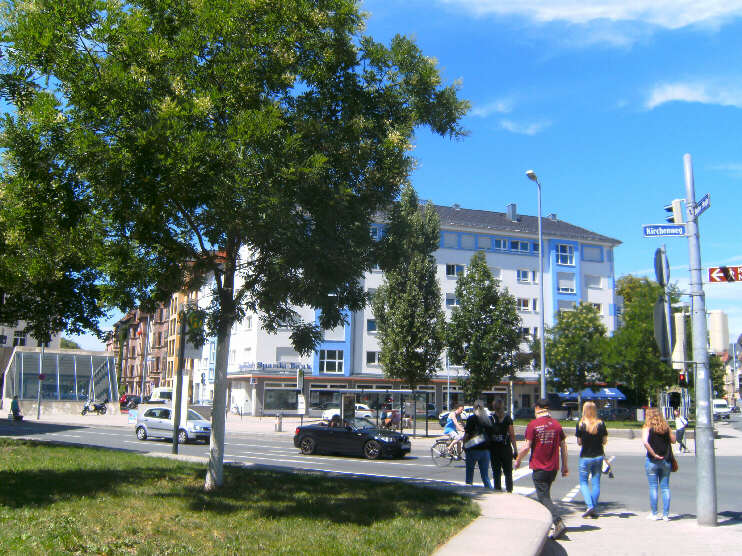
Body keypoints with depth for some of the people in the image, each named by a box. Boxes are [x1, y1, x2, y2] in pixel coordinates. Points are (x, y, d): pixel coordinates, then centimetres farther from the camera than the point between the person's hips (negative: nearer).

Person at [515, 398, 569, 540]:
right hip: (553, 468, 6)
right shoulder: (556, 424, 4)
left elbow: (527, 447, -12)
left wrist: (518, 460, 4)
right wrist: (565, 466, 14)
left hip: (539, 468, -6)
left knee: (544, 498, -4)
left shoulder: (533, 425, -10)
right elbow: (563, 446, 6)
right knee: (545, 495, 22)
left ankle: (559, 523, -20)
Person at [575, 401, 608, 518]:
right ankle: (594, 510, 12)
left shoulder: (581, 424, -11)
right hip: (598, 456, 3)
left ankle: (590, 505, -9)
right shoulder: (601, 423, -4)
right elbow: (605, 440, 0)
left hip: (585, 457, -3)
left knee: (583, 482, 8)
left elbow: (579, 442, -6)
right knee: (596, 483, 10)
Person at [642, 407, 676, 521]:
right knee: (665, 487, 9)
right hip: (666, 460, 3)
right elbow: (673, 439, 10)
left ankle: (654, 514, 9)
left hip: (652, 460, -3)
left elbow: (645, 441, -22)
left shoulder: (647, 427, -8)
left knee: (653, 487, 5)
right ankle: (665, 514, 10)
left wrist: (654, 454, -16)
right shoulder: (666, 426, 2)